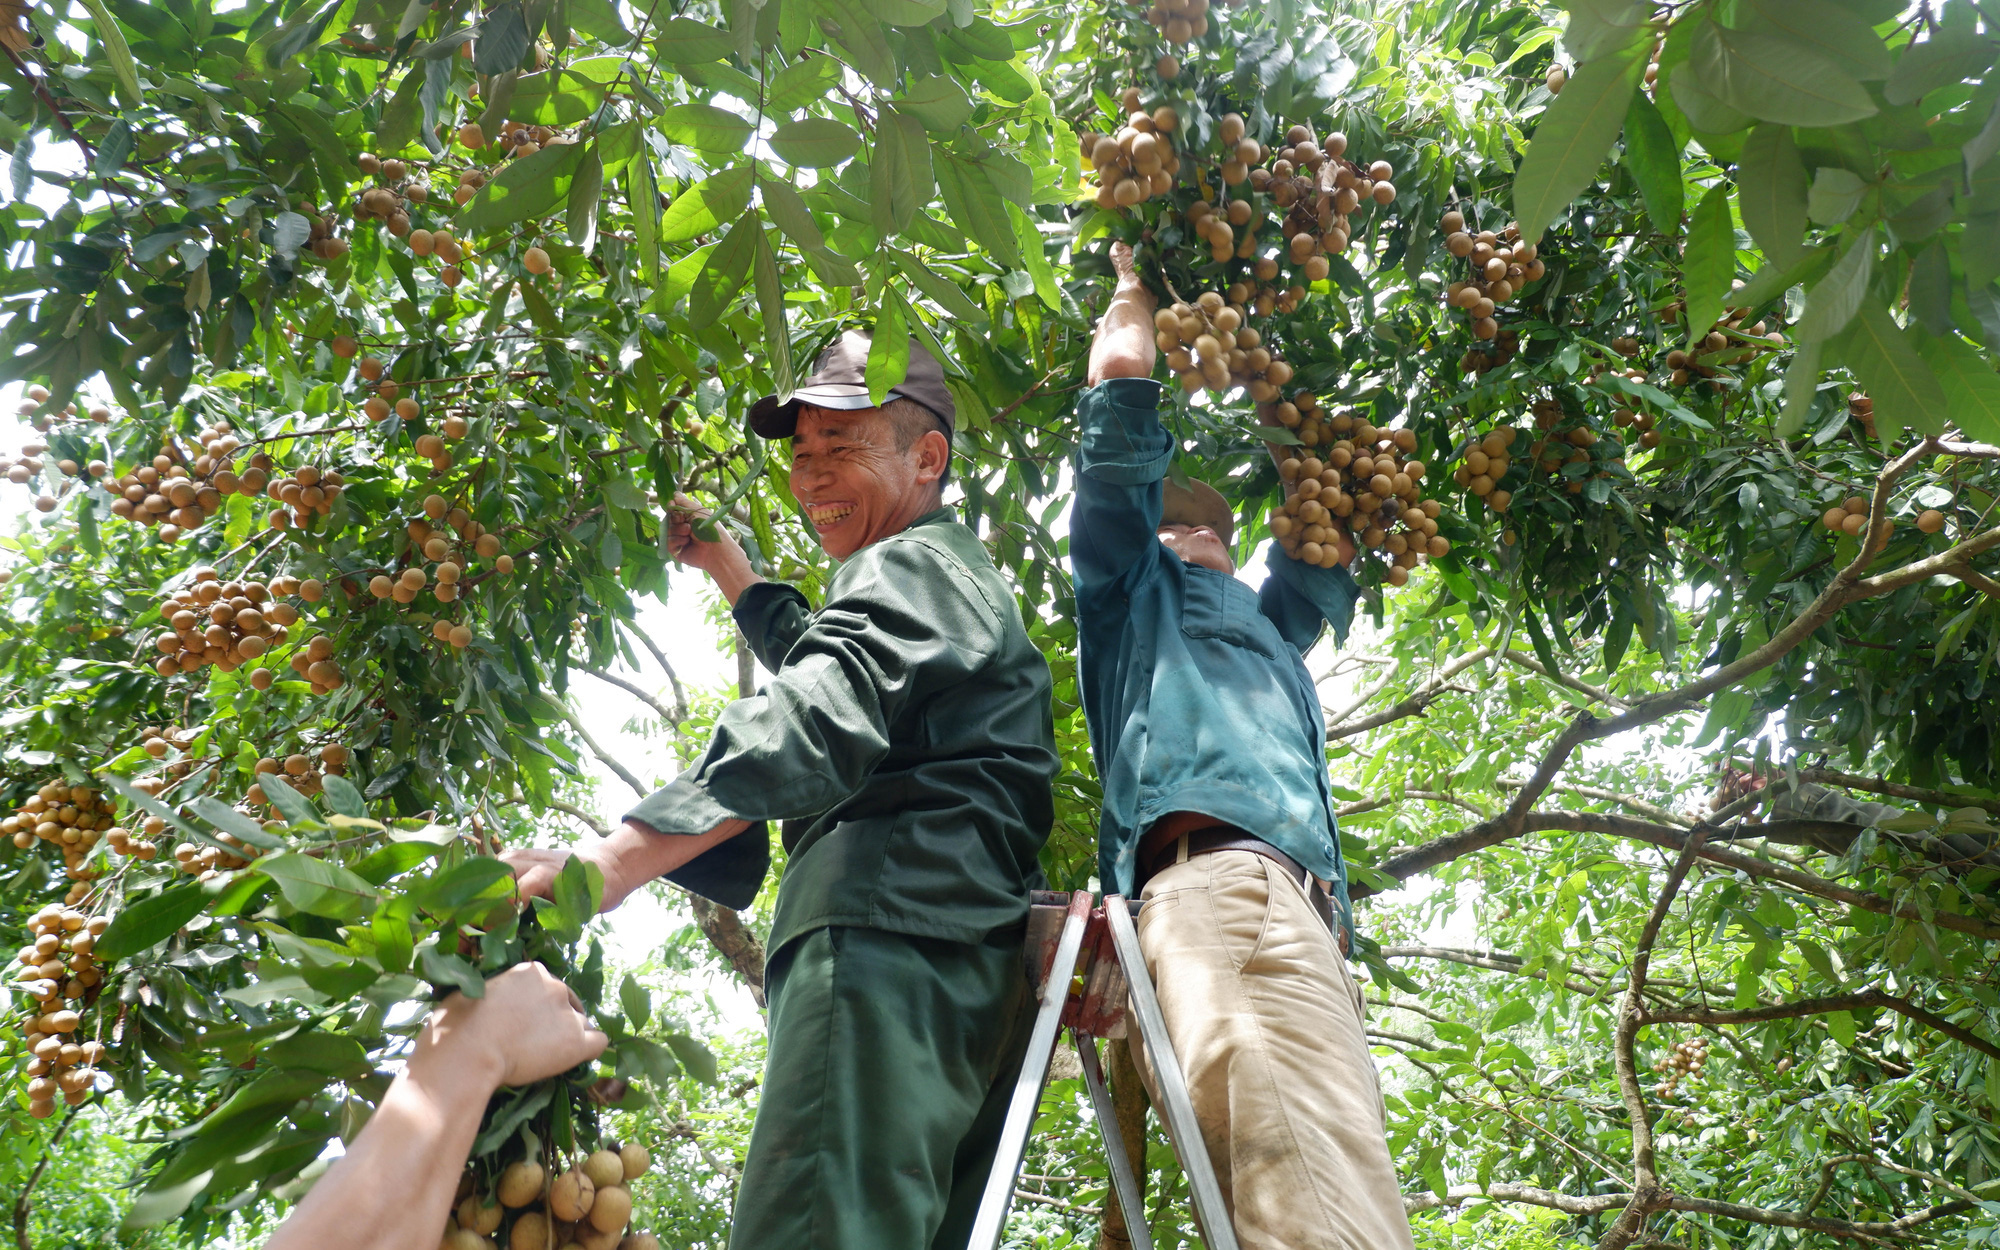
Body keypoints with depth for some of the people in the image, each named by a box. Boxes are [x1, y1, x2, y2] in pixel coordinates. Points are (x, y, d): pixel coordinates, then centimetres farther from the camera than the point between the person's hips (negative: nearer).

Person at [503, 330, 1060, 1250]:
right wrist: (723, 562, 54)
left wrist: (613, 862, -29)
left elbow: (821, 721, -19)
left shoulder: (908, 564, 2)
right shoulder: (963, 579, 35)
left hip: (891, 936, -11)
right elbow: (814, 655, 53)